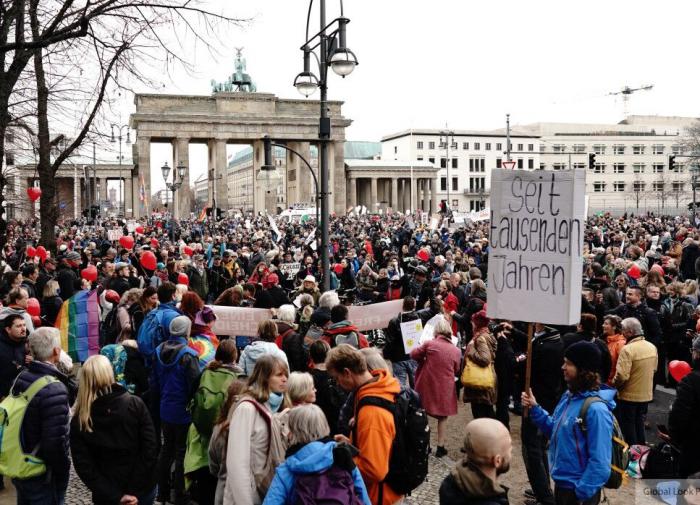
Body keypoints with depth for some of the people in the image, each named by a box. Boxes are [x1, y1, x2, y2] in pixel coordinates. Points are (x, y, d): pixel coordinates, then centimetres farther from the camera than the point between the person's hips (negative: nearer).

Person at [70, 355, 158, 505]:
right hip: (143, 490, 0)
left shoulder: (79, 420, -8)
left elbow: (84, 467, -12)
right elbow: (150, 449, -14)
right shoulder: (135, 404, -10)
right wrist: (136, 491, -10)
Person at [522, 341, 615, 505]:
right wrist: (534, 408, 0)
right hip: (561, 482, 8)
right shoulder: (569, 396, 1)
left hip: (578, 491, -8)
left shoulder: (595, 409, -25)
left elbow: (599, 462, -24)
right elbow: (556, 431, 13)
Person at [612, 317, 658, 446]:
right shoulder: (652, 347, 0)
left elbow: (622, 376, -28)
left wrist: (614, 385, -9)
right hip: (646, 394, 7)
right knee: (639, 424, 23)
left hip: (629, 395, -7)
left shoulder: (627, 349, -25)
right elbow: (654, 369, 11)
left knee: (628, 426, 9)